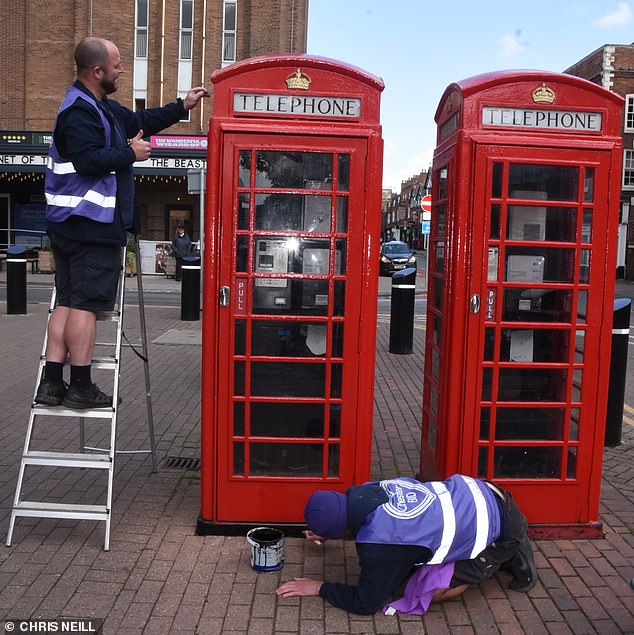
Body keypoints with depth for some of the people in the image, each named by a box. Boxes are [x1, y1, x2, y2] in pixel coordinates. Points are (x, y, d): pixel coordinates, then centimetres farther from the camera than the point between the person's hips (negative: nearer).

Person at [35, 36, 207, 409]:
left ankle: (52, 383, 12)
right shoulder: (80, 111, -13)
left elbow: (140, 121, 29)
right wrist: (131, 153, -12)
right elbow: (88, 161, -24)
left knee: (68, 302, 8)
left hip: (71, 225, 10)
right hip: (91, 226, -10)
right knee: (86, 303, -6)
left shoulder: (99, 106, 20)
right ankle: (81, 386, 0)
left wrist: (182, 107, 26)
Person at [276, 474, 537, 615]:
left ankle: (508, 555, 6)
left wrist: (319, 588, -3)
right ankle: (505, 554, 20)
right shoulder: (366, 490, -7)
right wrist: (327, 533, 21)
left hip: (502, 526, -8)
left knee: (427, 591, -5)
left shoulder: (379, 546, -27)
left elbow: (365, 603, -12)